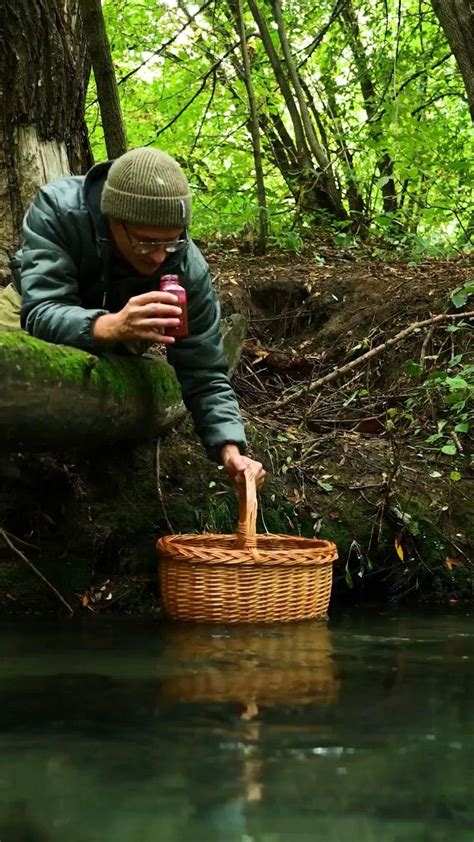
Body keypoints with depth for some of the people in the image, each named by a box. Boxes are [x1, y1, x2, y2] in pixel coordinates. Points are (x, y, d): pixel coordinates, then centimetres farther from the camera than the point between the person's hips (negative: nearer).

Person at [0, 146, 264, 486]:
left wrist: (231, 450, -47)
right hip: (35, 305, -2)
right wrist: (113, 326, -71)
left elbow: (204, 374, -29)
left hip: (115, 335, 2)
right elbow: (41, 313, -50)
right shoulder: (57, 209, -41)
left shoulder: (189, 270, -35)